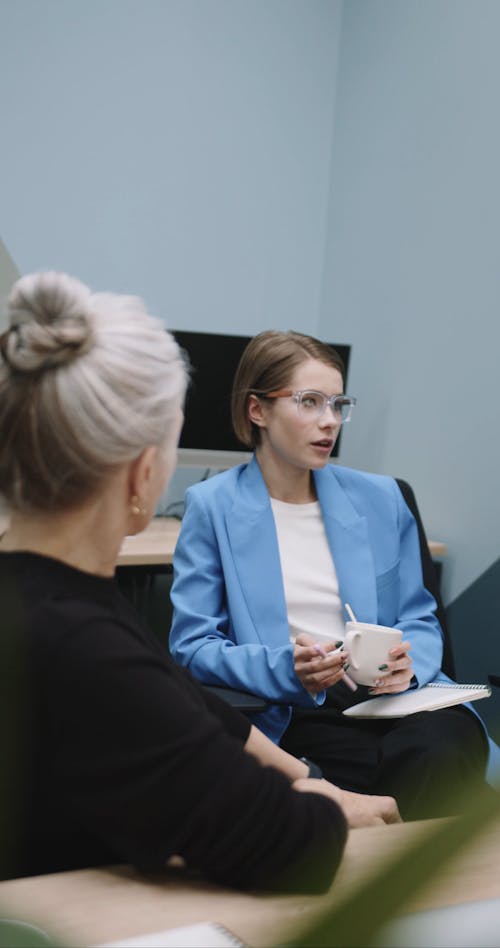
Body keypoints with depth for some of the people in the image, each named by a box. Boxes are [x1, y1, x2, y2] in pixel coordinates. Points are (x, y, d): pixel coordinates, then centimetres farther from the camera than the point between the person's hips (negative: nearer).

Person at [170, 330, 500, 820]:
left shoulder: (380, 499, 14)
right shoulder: (212, 505, 3)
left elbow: (420, 619, 17)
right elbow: (191, 643, -1)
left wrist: (409, 662, -7)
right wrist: (286, 670, -18)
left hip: (387, 700, 4)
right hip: (289, 715, -4)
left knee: (454, 741, -32)